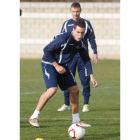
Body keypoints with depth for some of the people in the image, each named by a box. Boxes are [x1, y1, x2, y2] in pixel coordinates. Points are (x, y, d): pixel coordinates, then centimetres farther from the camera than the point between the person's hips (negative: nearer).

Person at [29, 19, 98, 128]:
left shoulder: (81, 42, -4)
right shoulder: (63, 38, -27)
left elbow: (86, 59, 9)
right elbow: (46, 50, -22)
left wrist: (91, 76, 3)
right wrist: (56, 66, -20)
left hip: (62, 66, 8)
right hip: (49, 64, -8)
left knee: (75, 90, 5)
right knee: (52, 89, -25)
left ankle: (76, 120, 20)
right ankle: (34, 117, -15)